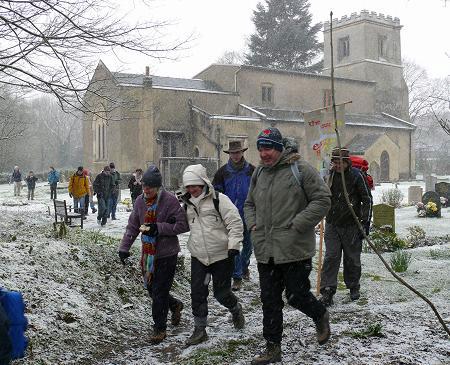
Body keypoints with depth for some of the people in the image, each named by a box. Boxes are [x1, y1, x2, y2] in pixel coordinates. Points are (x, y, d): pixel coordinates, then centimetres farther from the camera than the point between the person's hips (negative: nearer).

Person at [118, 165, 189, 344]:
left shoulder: (170, 200, -16)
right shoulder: (140, 201, 1)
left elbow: (183, 225, -16)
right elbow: (132, 226, 7)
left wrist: (158, 228, -23)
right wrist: (124, 247, -3)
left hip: (166, 253, -6)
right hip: (148, 253, 6)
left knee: (159, 292, -1)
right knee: (151, 289, 15)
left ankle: (159, 328, 16)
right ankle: (175, 305, 43)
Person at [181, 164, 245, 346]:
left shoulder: (218, 199, -11)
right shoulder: (188, 203, 9)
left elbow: (235, 223, -12)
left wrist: (233, 246, -19)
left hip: (221, 256, -5)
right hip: (198, 256, 5)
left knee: (221, 293, 6)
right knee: (197, 293, 3)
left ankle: (236, 309, 38)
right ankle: (200, 329, 16)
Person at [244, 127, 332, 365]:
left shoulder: (300, 169, -7)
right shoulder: (258, 174, 12)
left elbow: (322, 199, -9)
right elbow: (249, 204, 25)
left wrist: (297, 225, -15)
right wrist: (252, 223, 6)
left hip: (295, 250, -5)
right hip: (265, 251, 6)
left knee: (297, 296, 2)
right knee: (269, 300, 10)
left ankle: (320, 316, 35)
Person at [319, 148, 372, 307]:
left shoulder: (356, 176, -8)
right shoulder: (330, 176, 3)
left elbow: (367, 199, -3)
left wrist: (365, 221, -7)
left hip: (352, 225, -2)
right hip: (332, 224, 2)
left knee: (352, 259, 9)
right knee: (331, 257, -5)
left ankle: (354, 287, 28)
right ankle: (327, 291, -3)